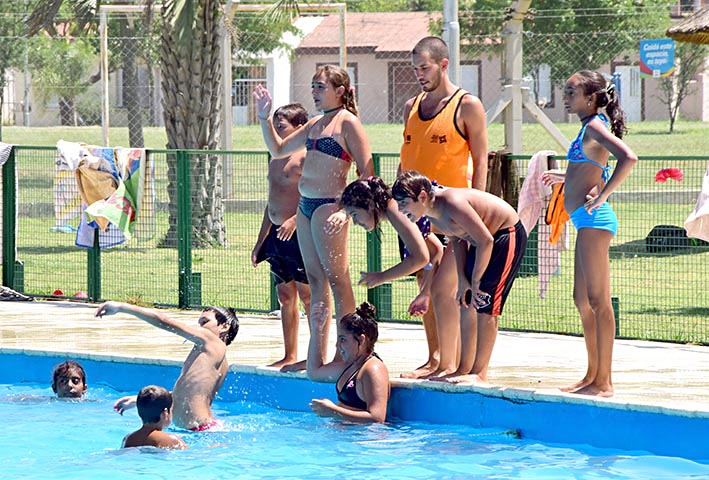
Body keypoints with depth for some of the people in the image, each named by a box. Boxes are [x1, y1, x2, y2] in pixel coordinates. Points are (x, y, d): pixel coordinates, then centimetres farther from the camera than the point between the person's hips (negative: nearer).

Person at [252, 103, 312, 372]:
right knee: (285, 296, 11)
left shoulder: (304, 157, -9)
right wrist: (260, 242, 25)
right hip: (277, 236, 9)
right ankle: (290, 357, 16)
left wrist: (295, 219, -30)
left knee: (307, 295, -6)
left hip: (298, 233, -9)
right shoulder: (275, 160, 18)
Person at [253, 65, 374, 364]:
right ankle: (318, 354, 15)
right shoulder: (315, 124, 16)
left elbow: (367, 173, -13)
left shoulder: (348, 123, -8)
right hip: (305, 206, 9)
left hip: (328, 206, -9)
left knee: (337, 278, -6)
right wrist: (264, 118, 14)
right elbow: (278, 149, 27)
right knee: (315, 279, 10)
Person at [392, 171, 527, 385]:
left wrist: (475, 281, -20)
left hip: (508, 235, -9)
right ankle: (464, 369, 15)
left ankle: (480, 373, -11)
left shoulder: (451, 204, -32)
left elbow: (485, 241, -29)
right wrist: (462, 280, 2)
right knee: (466, 303, 8)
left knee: (484, 304, -13)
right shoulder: (431, 212, -4)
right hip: (481, 239, 9)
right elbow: (457, 240, 10)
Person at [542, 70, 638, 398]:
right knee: (583, 300, 15)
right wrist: (566, 177, 29)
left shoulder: (595, 126, -11)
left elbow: (628, 158, -27)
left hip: (594, 219, -11)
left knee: (598, 300, -8)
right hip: (587, 221, 11)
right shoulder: (590, 127, 17)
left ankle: (604, 382, -7)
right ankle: (593, 376, 22)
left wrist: (602, 196, -23)